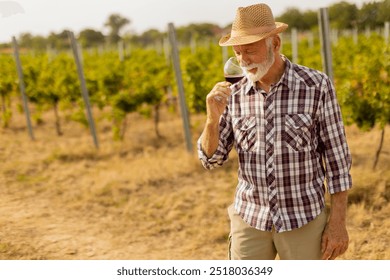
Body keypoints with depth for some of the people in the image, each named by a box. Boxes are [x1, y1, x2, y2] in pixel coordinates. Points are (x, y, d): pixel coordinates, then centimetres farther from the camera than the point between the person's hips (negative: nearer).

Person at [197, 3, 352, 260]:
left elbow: (337, 158, -7)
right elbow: (212, 160, 2)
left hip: (303, 219, -3)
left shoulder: (316, 86, -11)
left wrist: (338, 222, -9)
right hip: (249, 219, 3)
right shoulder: (234, 94, -1)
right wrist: (213, 117, -17)